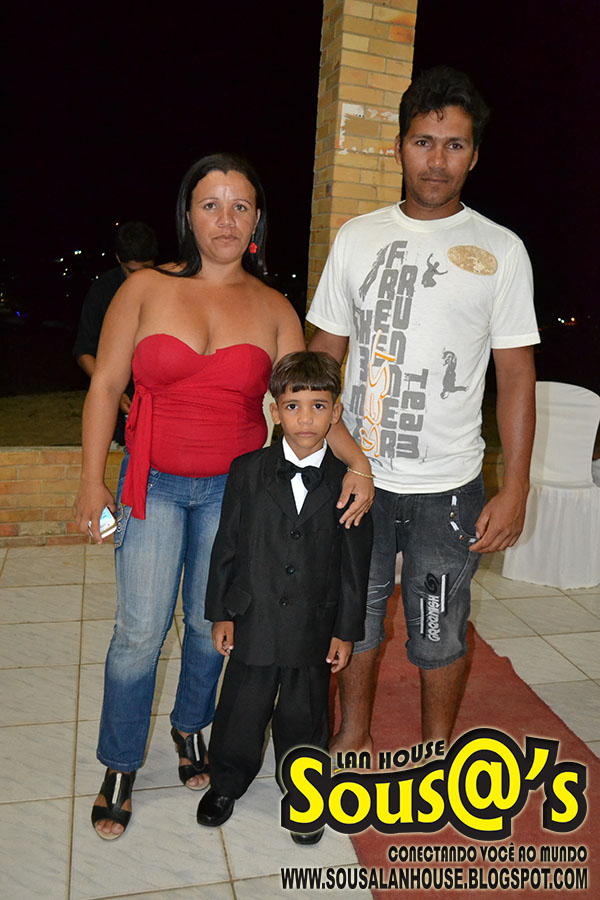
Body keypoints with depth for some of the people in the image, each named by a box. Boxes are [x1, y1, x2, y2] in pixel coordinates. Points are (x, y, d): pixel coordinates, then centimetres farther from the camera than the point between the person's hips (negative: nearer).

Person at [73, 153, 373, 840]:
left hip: (234, 487, 2)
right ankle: (120, 766, 23)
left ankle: (190, 727, 40)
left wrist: (355, 458, -18)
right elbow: (105, 386, -1)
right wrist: (92, 482, -4)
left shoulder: (273, 308, 1)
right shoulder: (145, 289, -2)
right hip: (152, 484, -1)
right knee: (141, 630, -1)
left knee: (210, 623, 12)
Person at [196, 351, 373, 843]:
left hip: (314, 625, 0)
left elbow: (355, 563, -2)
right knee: (241, 709, 16)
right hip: (253, 619, 1)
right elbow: (227, 545, -1)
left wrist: (346, 630, -1)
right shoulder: (248, 471, -6)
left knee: (304, 716, 16)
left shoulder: (348, 480, -7)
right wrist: (221, 612, 0)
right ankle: (227, 783, 43)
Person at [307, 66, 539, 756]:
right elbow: (323, 355, 9)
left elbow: (517, 377, -2)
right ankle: (353, 737, 40)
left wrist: (515, 490, -9)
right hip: (355, 474, 3)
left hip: (448, 486, -2)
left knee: (439, 634, 11)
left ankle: (437, 753, 37)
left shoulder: (500, 250, -1)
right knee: (354, 617, 16)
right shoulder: (357, 238, 5)